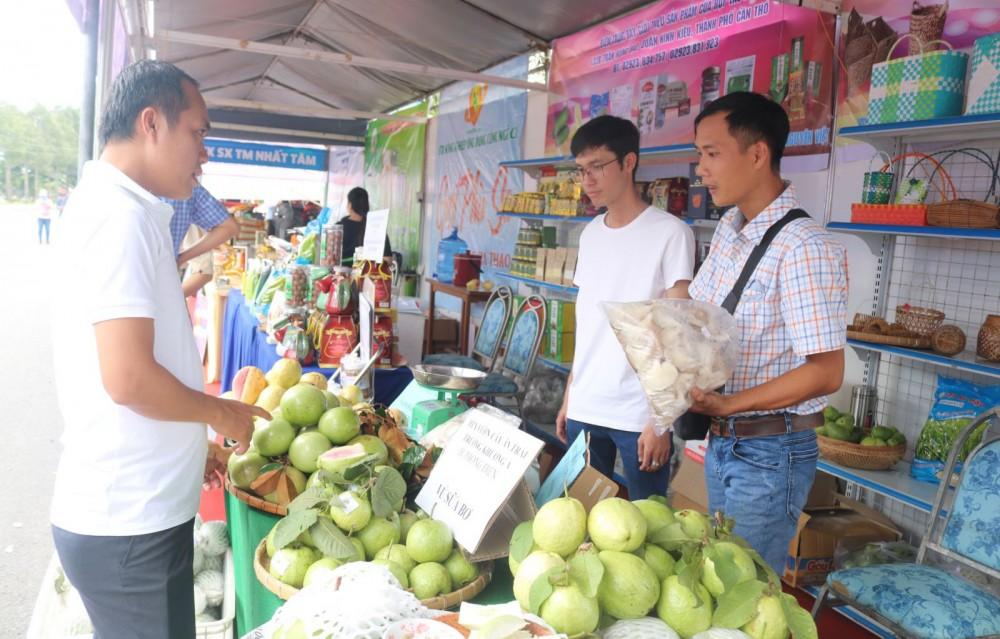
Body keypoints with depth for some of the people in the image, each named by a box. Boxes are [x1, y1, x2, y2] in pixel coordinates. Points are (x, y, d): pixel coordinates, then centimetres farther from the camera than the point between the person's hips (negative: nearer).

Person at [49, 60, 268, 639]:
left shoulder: (110, 207, 12)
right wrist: (219, 413, -10)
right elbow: (128, 378, -27)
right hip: (130, 525, -9)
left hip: (130, 510, 9)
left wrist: (193, 442, 21)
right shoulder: (123, 215, -19)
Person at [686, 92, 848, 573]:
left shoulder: (804, 249, -22)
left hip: (769, 453, -8)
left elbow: (825, 372, -23)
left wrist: (726, 405, -24)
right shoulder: (728, 229, 5)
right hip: (722, 441, 8)